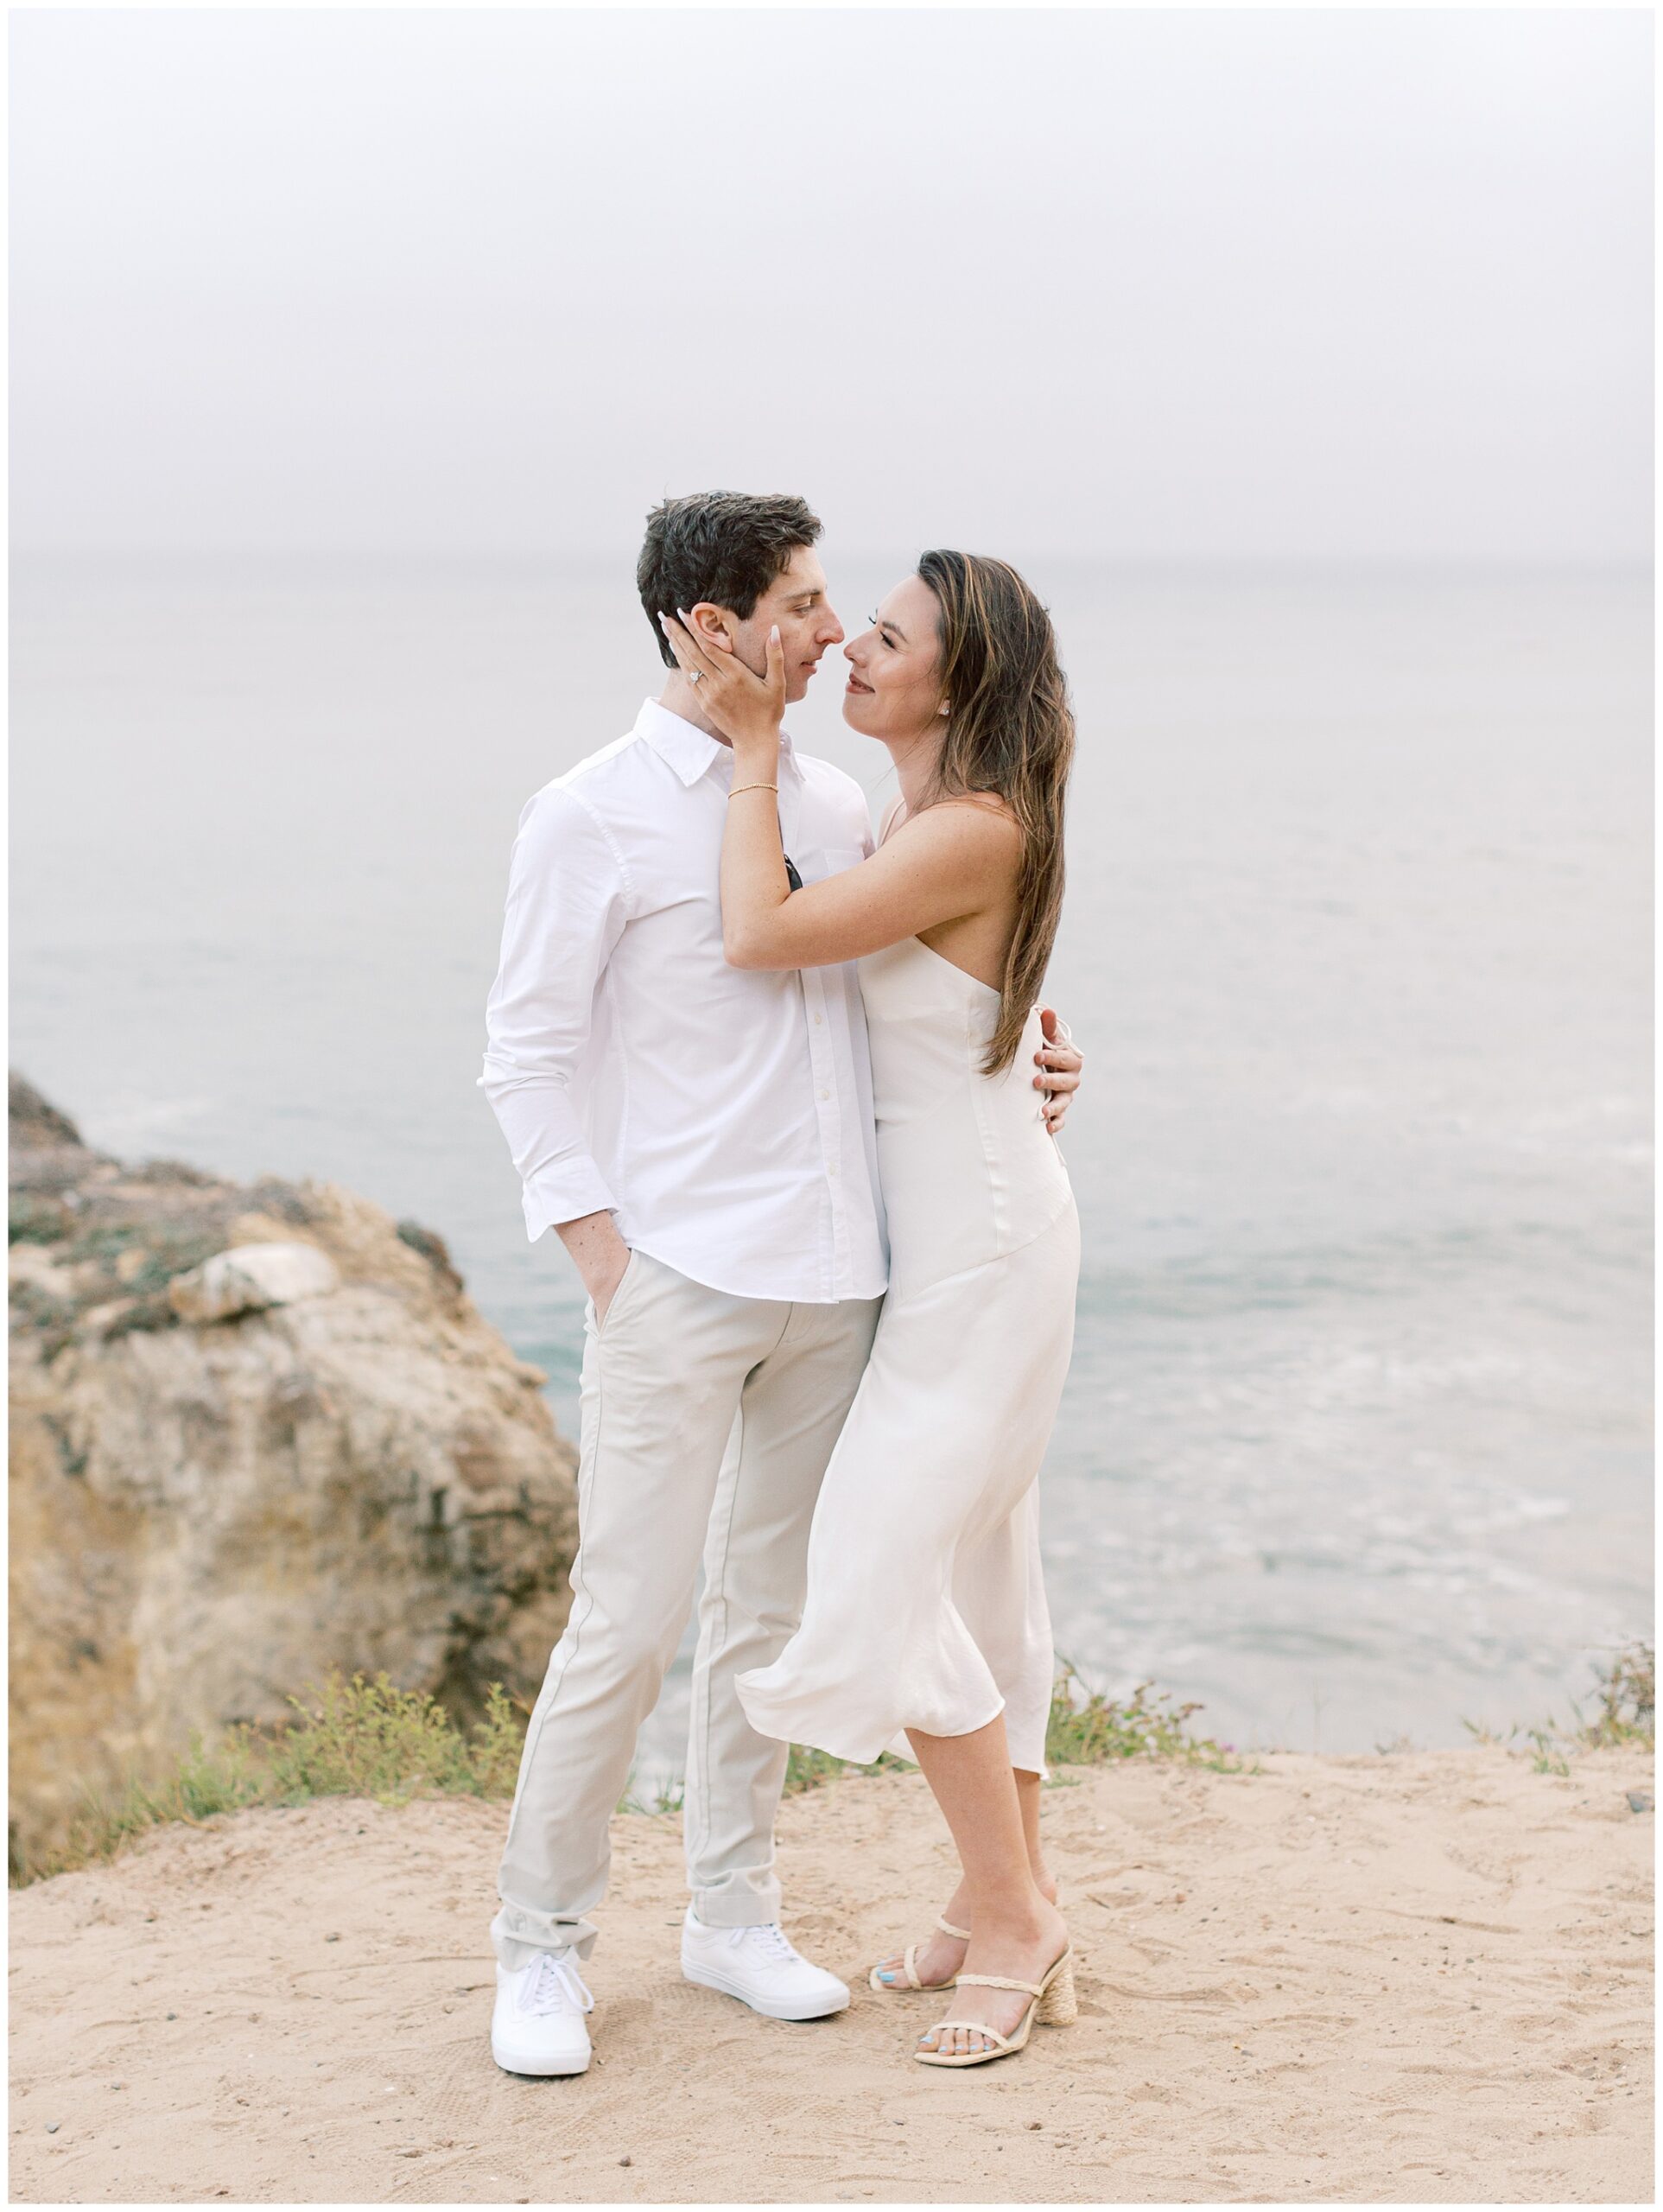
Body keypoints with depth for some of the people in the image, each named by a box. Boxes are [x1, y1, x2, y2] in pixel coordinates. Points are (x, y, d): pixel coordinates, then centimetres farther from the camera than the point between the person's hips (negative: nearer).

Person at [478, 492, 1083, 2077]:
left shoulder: (836, 802, 11)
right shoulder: (589, 819, -6)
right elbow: (531, 1055, -5)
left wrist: (1010, 1072, 5)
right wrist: (607, 1262, -11)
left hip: (832, 1277, 6)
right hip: (679, 1277, -6)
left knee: (771, 1600, 13)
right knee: (629, 1617, -5)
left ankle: (732, 1912, 26)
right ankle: (540, 1945, 11)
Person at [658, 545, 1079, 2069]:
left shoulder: (973, 833, -23)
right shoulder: (917, 815, 7)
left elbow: (760, 937, -25)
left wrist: (759, 746, -16)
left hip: (981, 1248, -10)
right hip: (957, 1239, 10)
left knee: (887, 1579, -9)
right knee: (971, 1571, 15)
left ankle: (1012, 1914, 5)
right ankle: (1009, 1903, 26)